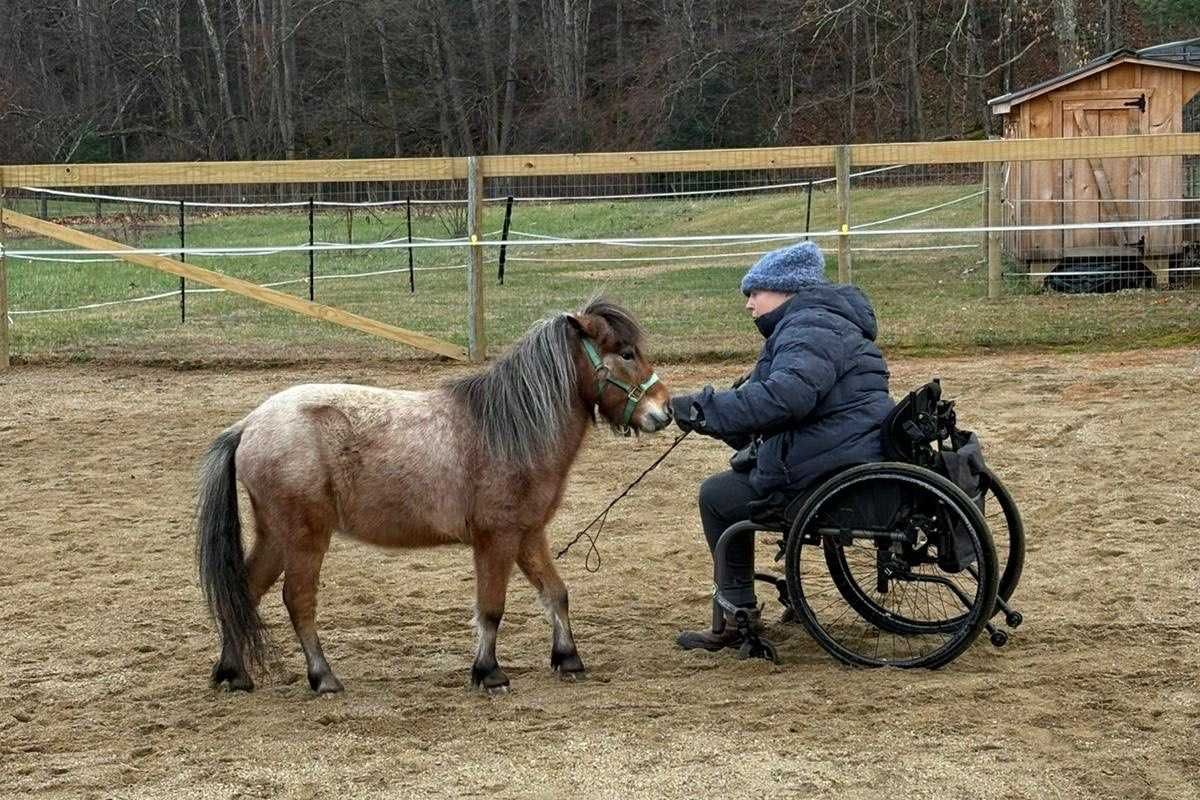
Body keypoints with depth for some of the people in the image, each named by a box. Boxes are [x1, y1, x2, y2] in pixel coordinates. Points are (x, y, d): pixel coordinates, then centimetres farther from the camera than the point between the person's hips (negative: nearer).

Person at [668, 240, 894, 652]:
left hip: (834, 475, -12)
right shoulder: (806, 324, 23)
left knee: (717, 496, -4)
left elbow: (785, 397, -32)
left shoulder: (811, 328, -15)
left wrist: (705, 409, -27)